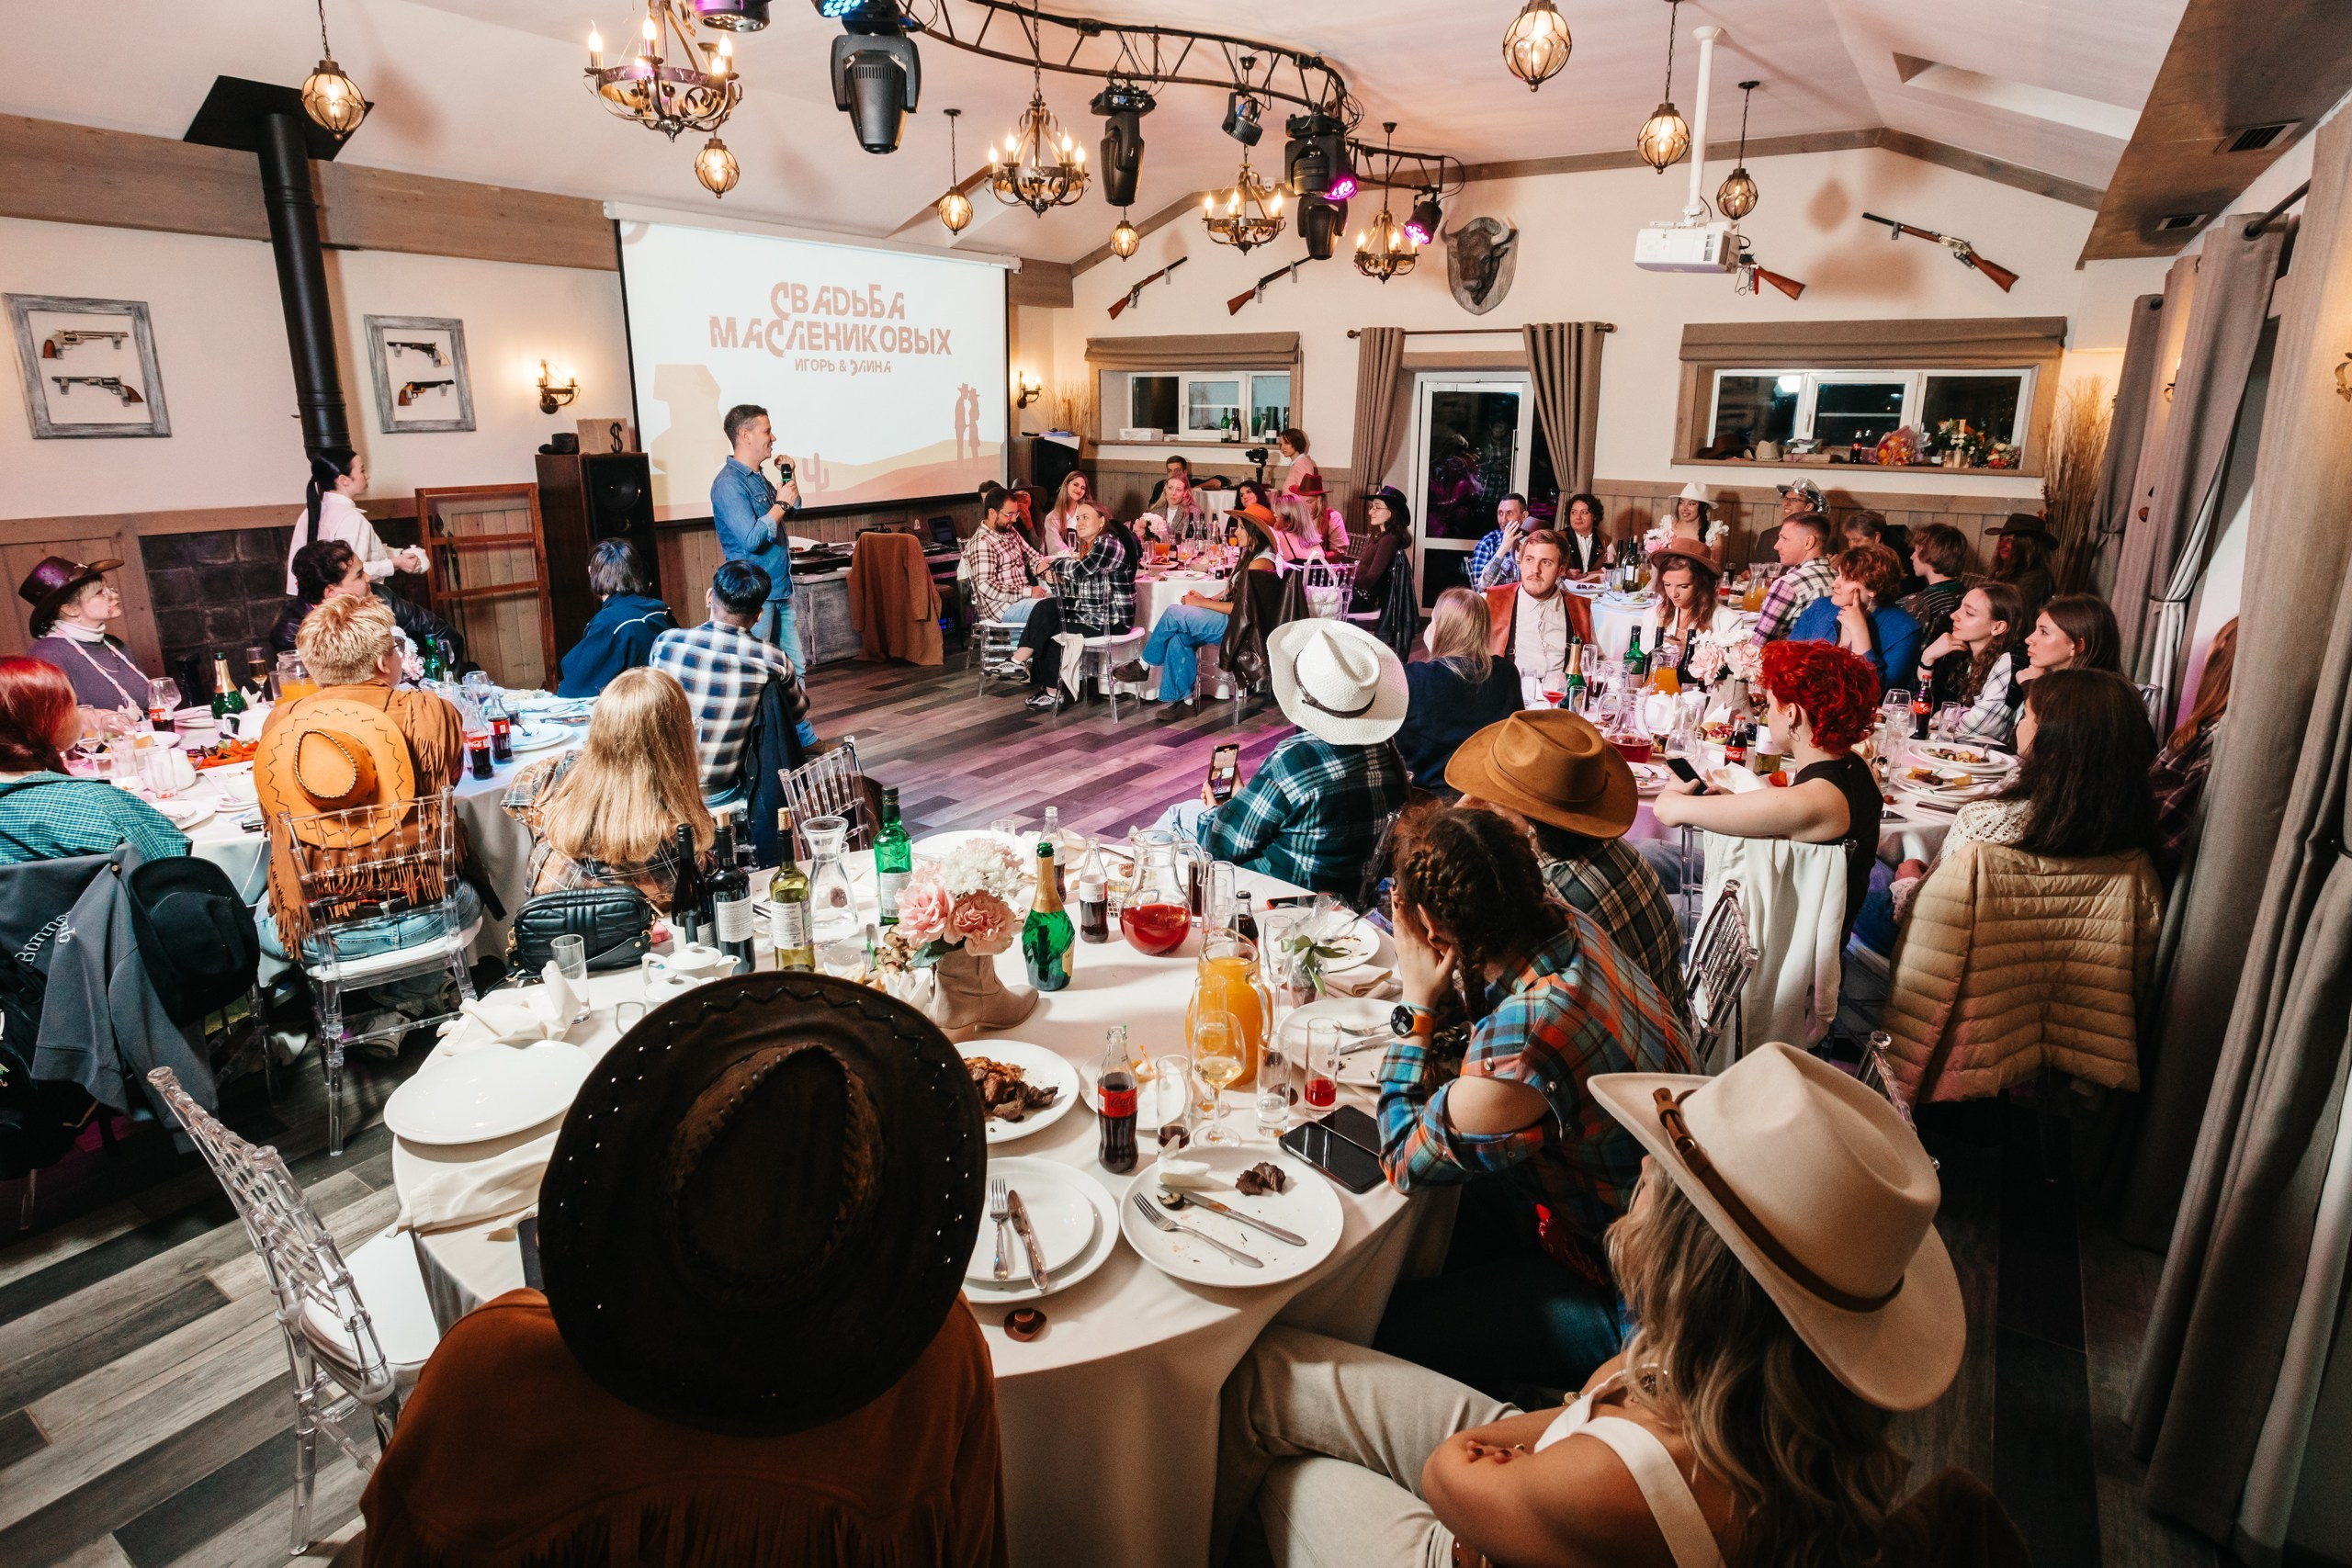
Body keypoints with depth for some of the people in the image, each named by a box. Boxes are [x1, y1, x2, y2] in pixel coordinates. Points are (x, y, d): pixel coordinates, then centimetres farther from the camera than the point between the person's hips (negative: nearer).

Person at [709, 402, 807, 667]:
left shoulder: (758, 477, 13)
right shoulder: (728, 483, -15)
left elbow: (791, 511, 28)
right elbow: (751, 539, -24)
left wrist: (789, 476, 12)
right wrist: (781, 503, -14)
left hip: (781, 589, 9)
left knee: (796, 667, 10)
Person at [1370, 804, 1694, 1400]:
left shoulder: (1519, 1049, -39)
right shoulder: (1567, 924, -13)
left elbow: (1404, 1164, -18)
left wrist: (1418, 1004, -17)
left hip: (1625, 1291, -9)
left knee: (1389, 1328, -8)